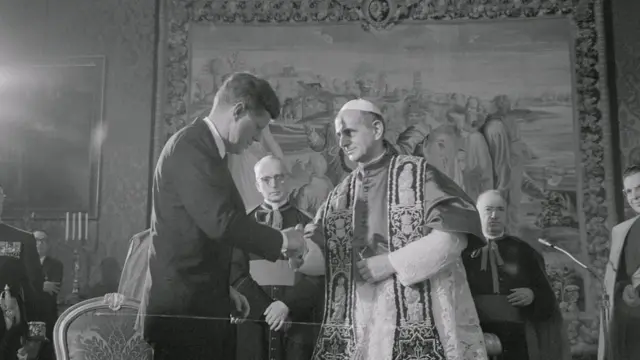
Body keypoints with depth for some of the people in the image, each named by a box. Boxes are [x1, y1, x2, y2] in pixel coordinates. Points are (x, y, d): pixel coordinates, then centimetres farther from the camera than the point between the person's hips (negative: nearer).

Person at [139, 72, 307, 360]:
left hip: (200, 305, 9)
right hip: (183, 311, -9)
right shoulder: (191, 146, -17)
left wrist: (224, 289, 18)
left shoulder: (202, 146, 14)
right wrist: (281, 239, -13)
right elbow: (221, 221, -26)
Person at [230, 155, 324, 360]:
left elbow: (317, 275, 0)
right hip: (254, 319, 0)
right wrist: (265, 308, -10)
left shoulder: (307, 224, 7)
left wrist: (287, 304, -13)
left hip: (298, 320, 0)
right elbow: (236, 273, 1)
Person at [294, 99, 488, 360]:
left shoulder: (417, 173, -3)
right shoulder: (340, 194, 11)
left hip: (416, 313, -4)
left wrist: (391, 263, -14)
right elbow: (321, 255, 9)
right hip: (357, 317, 4)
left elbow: (455, 235, -12)